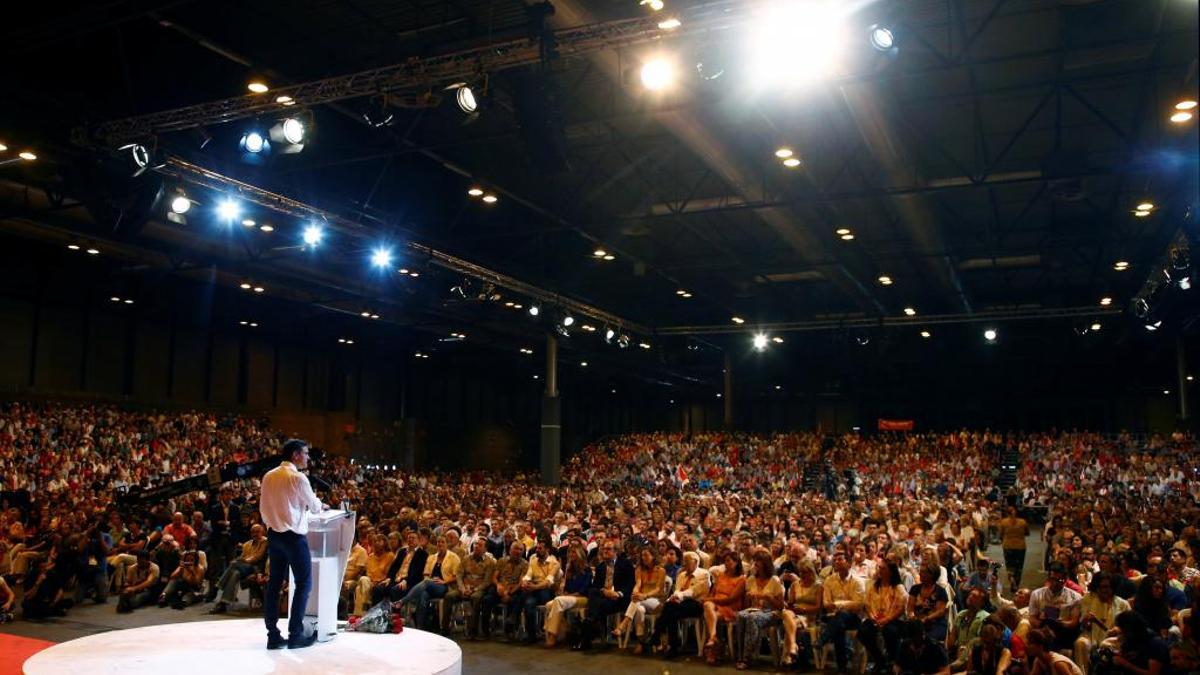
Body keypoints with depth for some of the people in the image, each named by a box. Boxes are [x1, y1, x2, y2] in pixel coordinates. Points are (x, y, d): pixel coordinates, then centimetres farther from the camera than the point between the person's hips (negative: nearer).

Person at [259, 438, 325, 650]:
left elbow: (263, 507, 11)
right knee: (303, 583, 2)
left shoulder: (268, 476, 6)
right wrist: (320, 505, 16)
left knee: (274, 583, 10)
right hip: (294, 536, -7)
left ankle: (273, 635, 13)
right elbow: (314, 506, -5)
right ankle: (295, 634, 2)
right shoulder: (298, 478, -14)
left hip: (274, 534, 7)